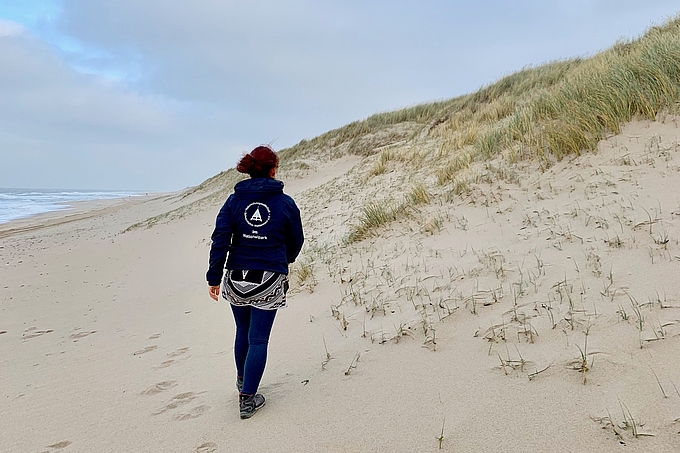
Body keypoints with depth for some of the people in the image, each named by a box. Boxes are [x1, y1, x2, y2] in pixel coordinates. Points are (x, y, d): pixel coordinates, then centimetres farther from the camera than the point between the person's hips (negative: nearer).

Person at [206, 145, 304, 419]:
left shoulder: (234, 200, 1)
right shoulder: (285, 203, -2)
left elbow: (220, 240, -6)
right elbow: (296, 241, 9)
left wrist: (214, 278, -3)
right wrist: (284, 261, 29)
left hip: (236, 278, 3)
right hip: (270, 280, -3)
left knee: (243, 331, 22)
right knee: (258, 339, 5)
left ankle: (242, 381, 42)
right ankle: (247, 399, 7)